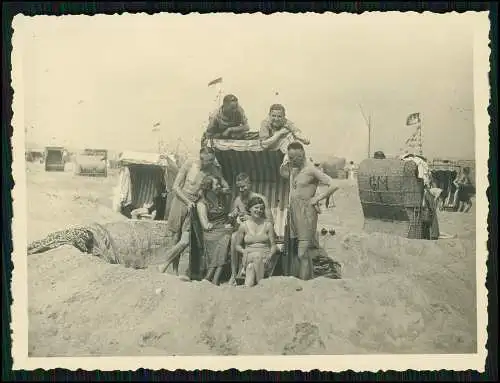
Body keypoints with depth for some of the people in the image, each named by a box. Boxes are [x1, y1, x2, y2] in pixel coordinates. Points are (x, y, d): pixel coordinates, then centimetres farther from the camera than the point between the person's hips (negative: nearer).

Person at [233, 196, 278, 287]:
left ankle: (248, 286, -32)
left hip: (265, 257, 0)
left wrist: (270, 255, -12)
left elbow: (273, 245, 9)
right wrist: (245, 252, -6)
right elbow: (237, 246, 15)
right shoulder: (243, 226, 8)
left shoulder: (268, 225, 8)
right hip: (249, 257, 0)